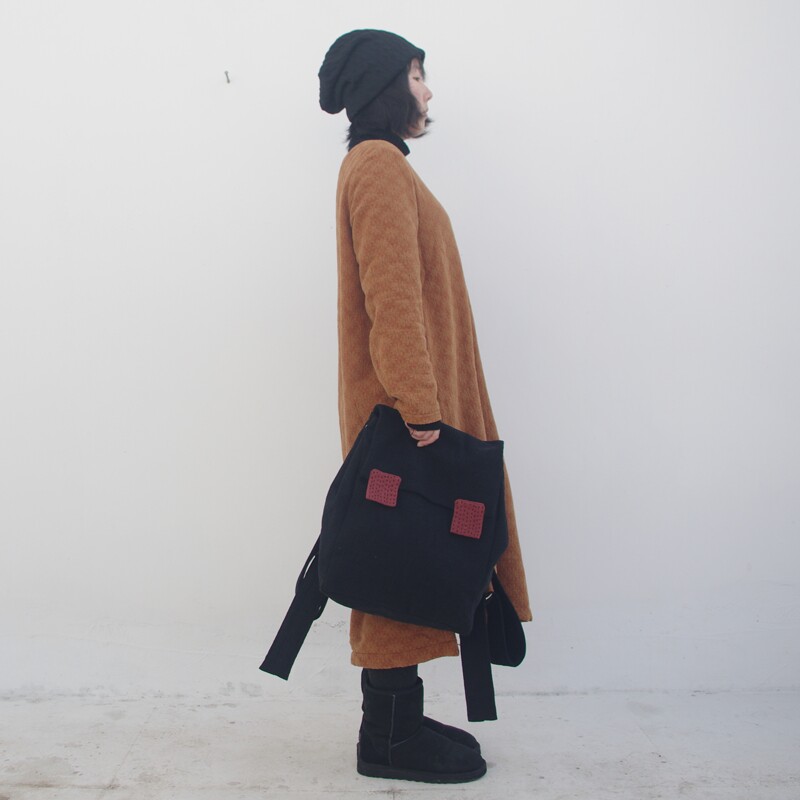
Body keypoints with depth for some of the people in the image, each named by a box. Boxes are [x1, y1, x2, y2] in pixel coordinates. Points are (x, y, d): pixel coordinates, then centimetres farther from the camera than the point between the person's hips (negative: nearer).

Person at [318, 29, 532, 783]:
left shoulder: (381, 164, 21)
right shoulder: (378, 163, -10)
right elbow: (393, 295, -20)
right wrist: (420, 409, -23)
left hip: (404, 403, 10)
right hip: (403, 407, -10)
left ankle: (397, 720, 23)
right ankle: (389, 738, 8)